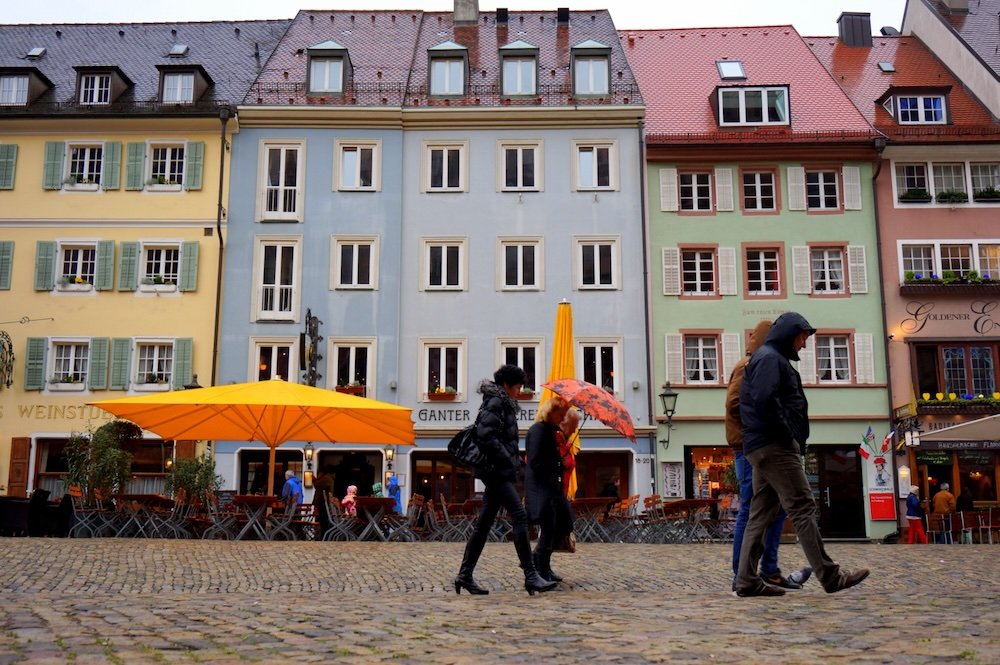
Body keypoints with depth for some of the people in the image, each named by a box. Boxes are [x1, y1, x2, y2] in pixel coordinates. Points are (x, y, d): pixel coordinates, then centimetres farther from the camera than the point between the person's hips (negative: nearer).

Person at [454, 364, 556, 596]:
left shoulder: (503, 404, 20)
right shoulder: (494, 404, -10)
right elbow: (486, 438, -21)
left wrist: (515, 460, 13)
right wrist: (510, 460, -18)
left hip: (498, 472, 10)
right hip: (497, 471, -10)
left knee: (484, 523, 10)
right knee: (519, 516, -14)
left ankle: (465, 575, 14)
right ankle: (530, 576, -15)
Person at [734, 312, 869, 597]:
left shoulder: (772, 357, 24)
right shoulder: (770, 357, -7)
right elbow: (765, 400, -22)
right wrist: (789, 438, -16)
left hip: (762, 448, 10)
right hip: (775, 447, -10)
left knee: (760, 514, 7)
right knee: (803, 509, -7)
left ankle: (747, 581, 7)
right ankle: (830, 576, -4)